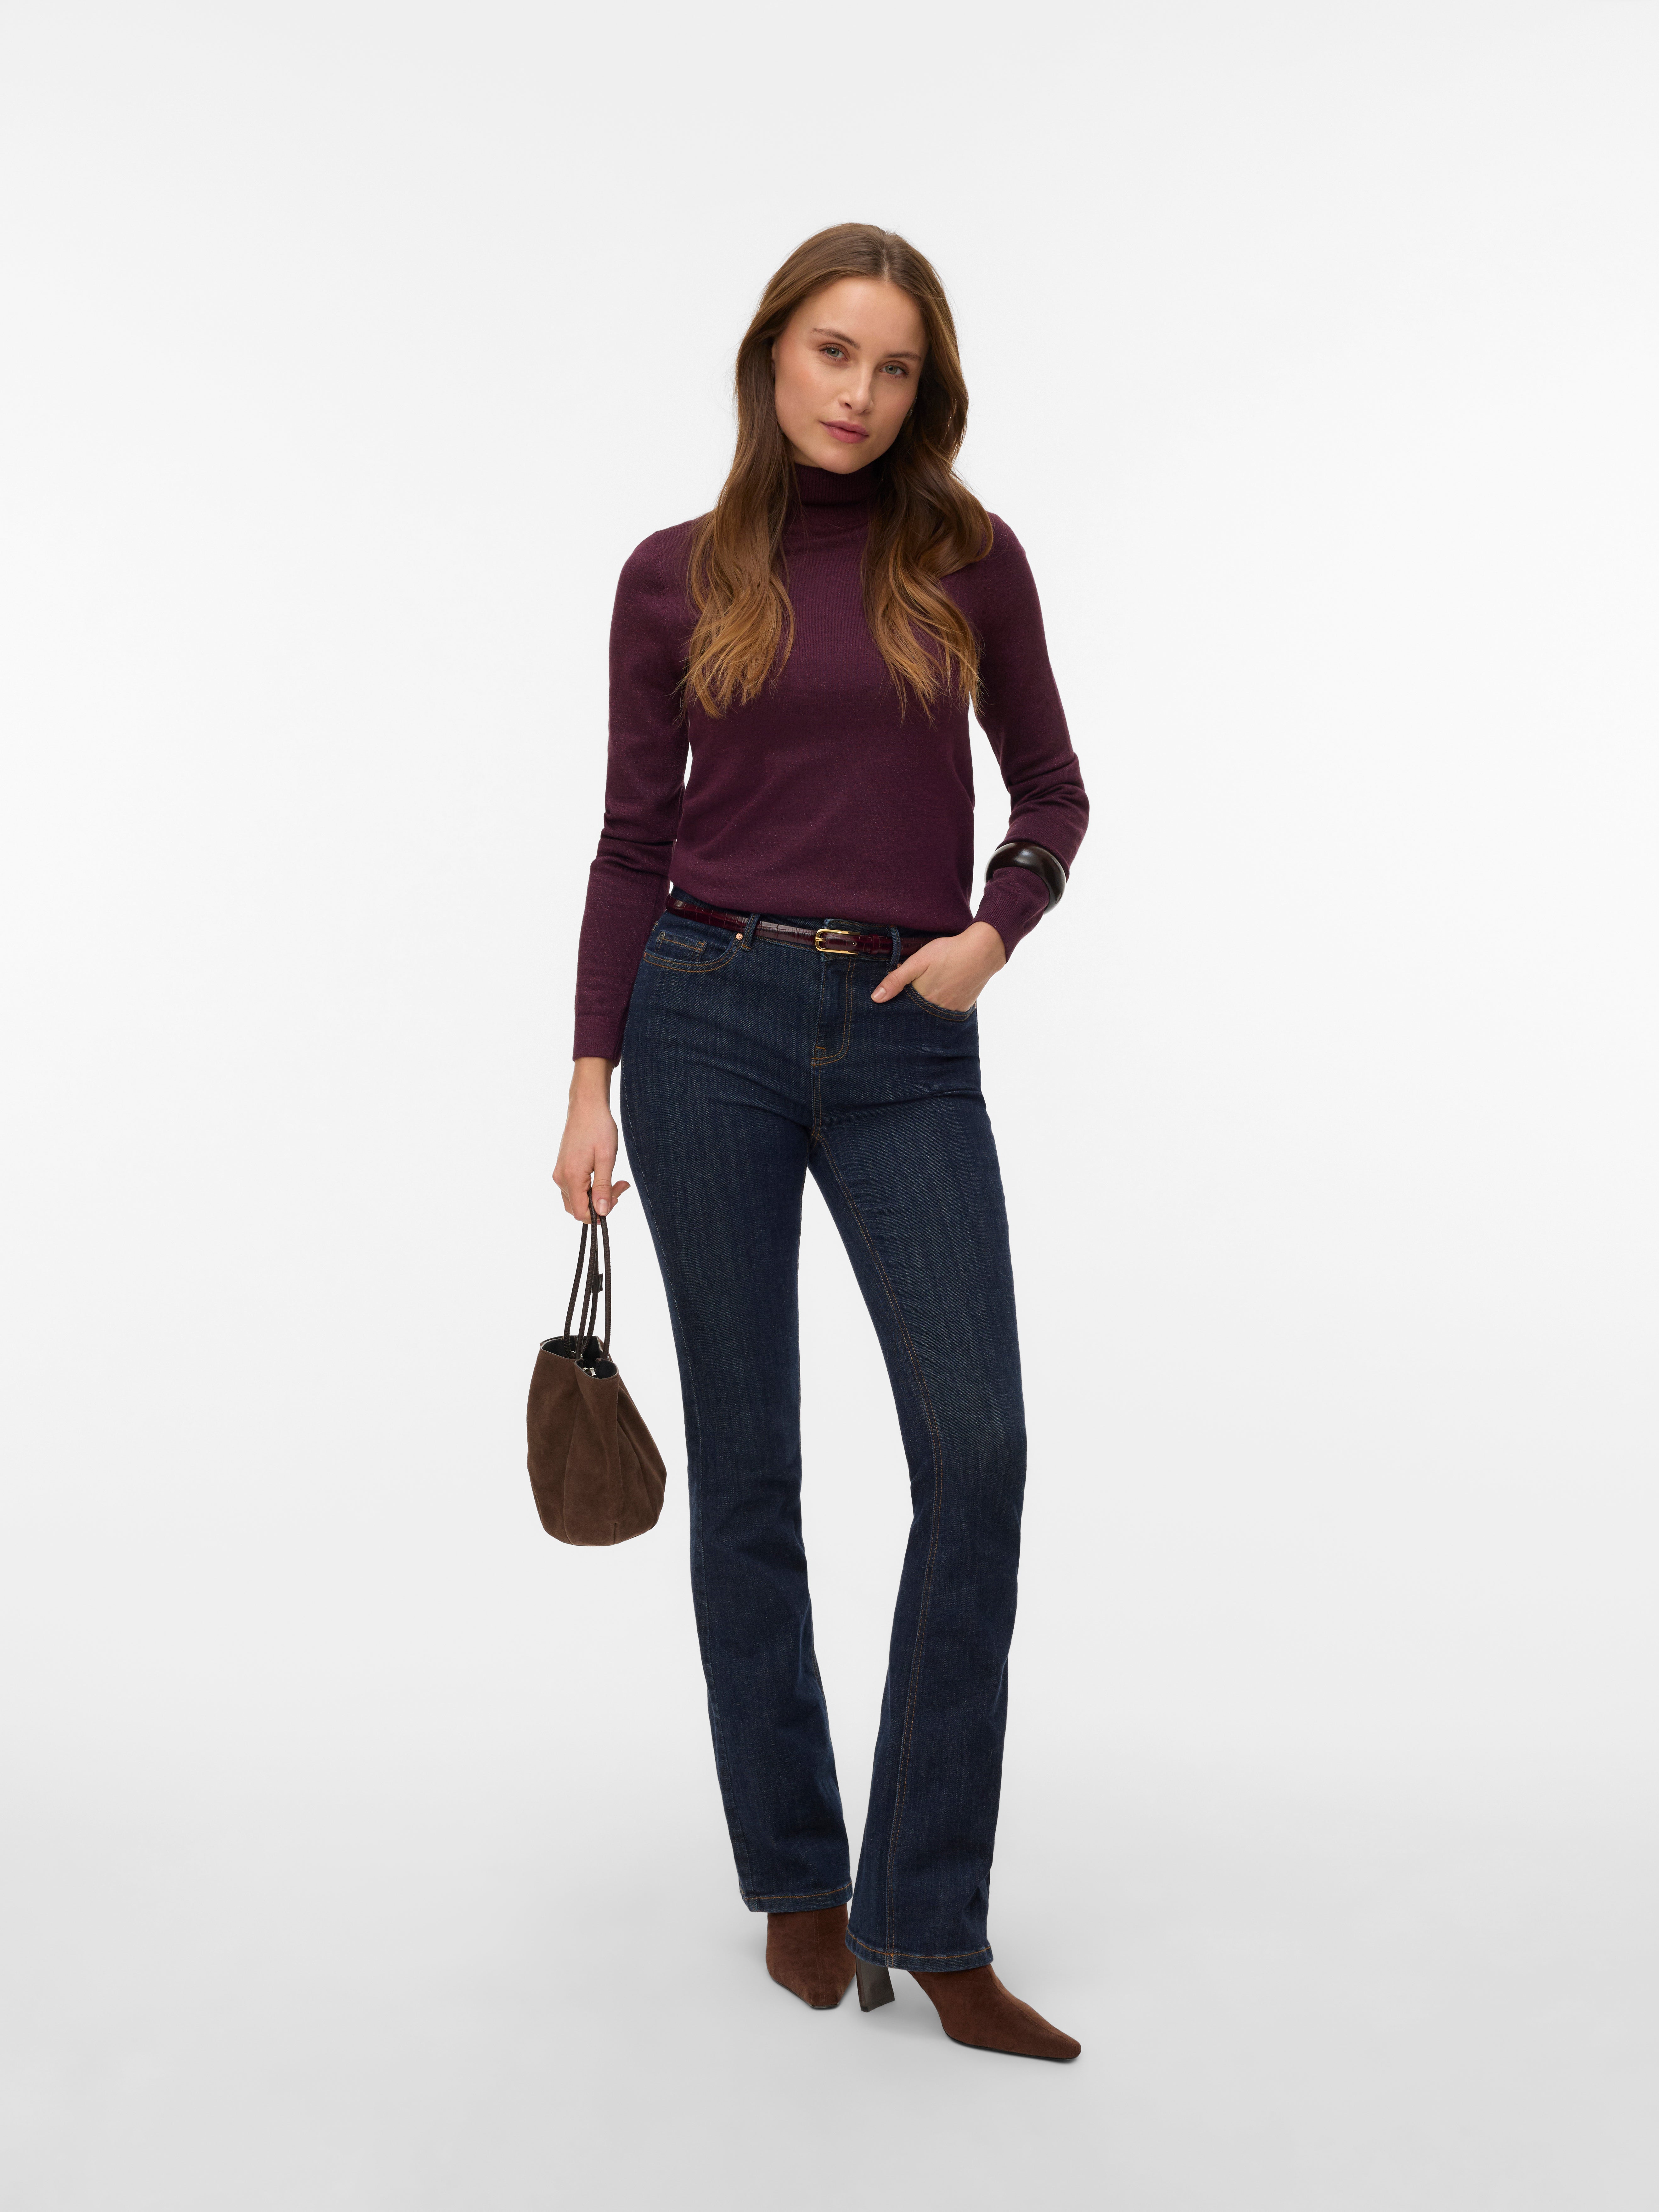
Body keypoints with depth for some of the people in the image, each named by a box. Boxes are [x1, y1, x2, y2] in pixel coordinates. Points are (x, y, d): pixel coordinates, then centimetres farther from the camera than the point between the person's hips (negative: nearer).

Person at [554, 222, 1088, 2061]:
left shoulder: (969, 560, 7)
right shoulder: (675, 581, 6)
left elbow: (1051, 797, 13)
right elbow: (634, 844, 6)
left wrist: (990, 932, -6)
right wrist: (589, 1085, 1)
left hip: (908, 1044, 1)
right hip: (711, 1018, 0)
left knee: (977, 1446, -11)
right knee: (747, 1465, 4)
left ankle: (927, 1919, 1)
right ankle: (796, 1878, 20)